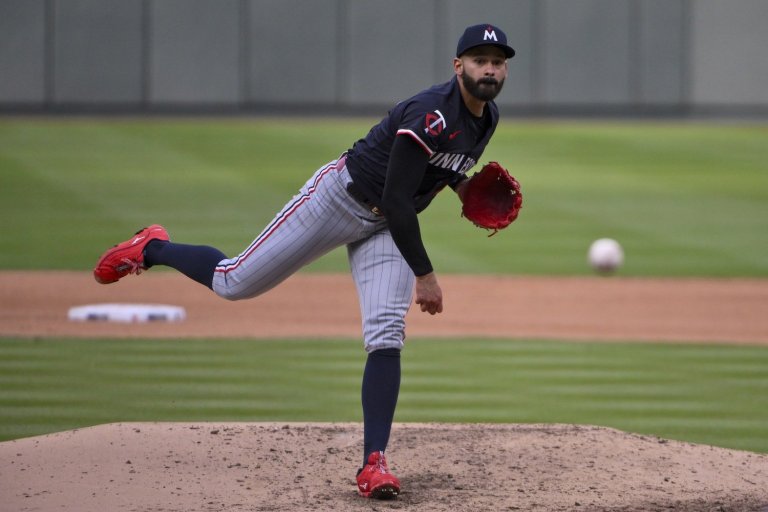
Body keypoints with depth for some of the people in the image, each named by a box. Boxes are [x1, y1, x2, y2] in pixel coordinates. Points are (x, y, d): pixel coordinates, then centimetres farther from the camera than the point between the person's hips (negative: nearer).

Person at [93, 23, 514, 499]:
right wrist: (424, 275, -25)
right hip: (339, 197, -7)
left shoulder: (487, 116, 1)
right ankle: (152, 249, 28)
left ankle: (374, 462, -14)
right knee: (235, 282, -1)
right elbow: (396, 200, -28)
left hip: (386, 227, 7)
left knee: (386, 336, -13)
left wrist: (459, 183, 3)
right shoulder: (433, 114, -27)